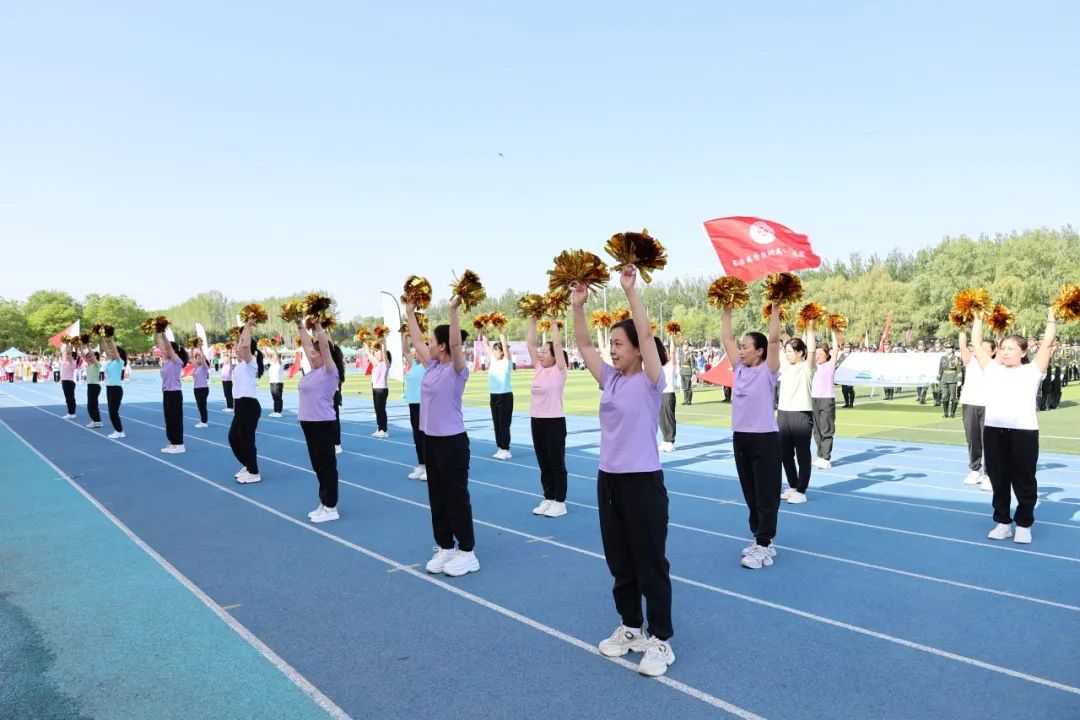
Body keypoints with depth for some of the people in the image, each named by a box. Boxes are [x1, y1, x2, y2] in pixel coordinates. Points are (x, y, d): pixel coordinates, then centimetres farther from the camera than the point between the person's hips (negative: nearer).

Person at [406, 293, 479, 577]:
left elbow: (456, 343, -29)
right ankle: (444, 548, 26)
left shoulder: (457, 370, -13)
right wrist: (410, 313, 17)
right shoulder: (433, 366, 7)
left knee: (456, 497, 0)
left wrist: (453, 310, -34)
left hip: (452, 441, -8)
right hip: (430, 439, 8)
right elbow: (416, 341, 16)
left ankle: (467, 553, 11)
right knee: (437, 497, 14)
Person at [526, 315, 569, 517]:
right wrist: (532, 320, 5)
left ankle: (560, 502, 10)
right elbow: (530, 343, 7)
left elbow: (557, 344, -15)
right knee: (543, 464, 13)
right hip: (536, 421, 7)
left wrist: (553, 322, -9)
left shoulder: (559, 370, -7)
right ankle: (548, 499, 23)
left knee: (556, 464, 2)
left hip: (554, 422, -7)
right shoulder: (539, 369, 9)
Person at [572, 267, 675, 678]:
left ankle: (661, 640, 17)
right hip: (609, 480, 7)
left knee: (651, 563, 4)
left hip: (643, 482, -7)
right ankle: (631, 628, 33)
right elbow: (583, 344, 5)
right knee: (619, 562, 17)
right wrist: (578, 305, -5)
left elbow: (646, 336, -21)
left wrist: (631, 289, -24)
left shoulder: (650, 382, -9)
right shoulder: (609, 379, 8)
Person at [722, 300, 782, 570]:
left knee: (766, 495, 0)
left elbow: (774, 339, -16)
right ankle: (761, 540, 25)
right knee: (751, 494, 14)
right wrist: (726, 311, 13)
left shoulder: (767, 370, -7)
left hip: (764, 439, -7)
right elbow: (727, 340, 12)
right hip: (740, 438, 7)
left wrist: (776, 309, -12)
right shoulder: (739, 368, 9)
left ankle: (764, 546, 3)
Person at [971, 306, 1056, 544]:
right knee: (998, 480, 10)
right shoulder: (992, 369, 16)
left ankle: (1024, 525, 18)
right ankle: (1002, 522, 21)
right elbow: (977, 344, 19)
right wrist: (978, 318, 24)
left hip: (1023, 432, -3)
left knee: (1024, 481, 5)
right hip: (993, 431, 3)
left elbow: (1047, 344, 5)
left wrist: (1051, 318, 12)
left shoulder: (1032, 370, 8)